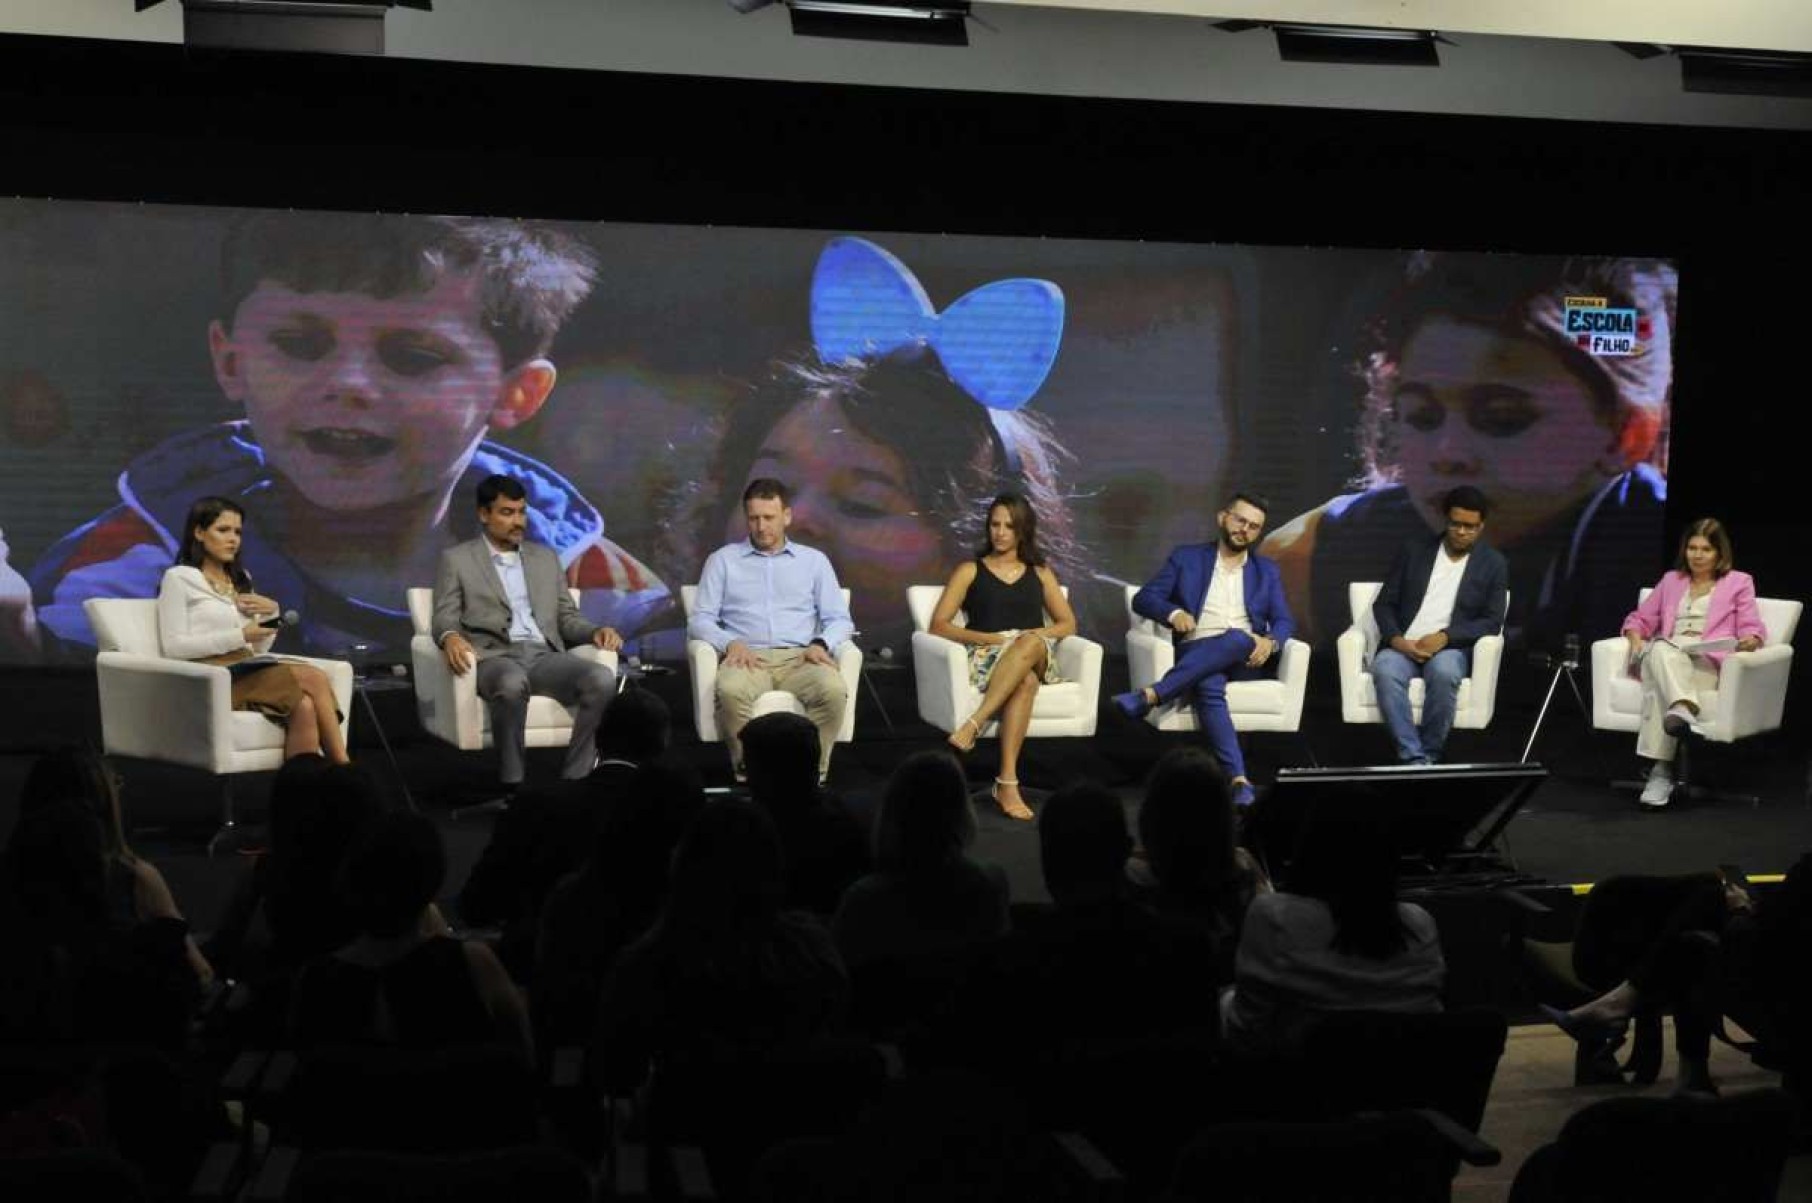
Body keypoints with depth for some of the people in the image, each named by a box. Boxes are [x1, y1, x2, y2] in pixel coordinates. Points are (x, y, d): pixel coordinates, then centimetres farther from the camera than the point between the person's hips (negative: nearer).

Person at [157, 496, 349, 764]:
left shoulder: (240, 580, 24)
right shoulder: (179, 578, 4)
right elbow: (173, 647, -8)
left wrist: (272, 612, 2)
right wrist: (240, 636, -15)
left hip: (249, 671, 6)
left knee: (304, 706, -31)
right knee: (314, 677, -29)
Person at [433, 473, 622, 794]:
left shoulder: (546, 557, 23)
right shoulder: (457, 560, 11)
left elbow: (567, 617, 21)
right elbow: (444, 617, 2)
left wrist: (596, 631, -1)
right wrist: (450, 637, -23)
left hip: (545, 655, 4)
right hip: (495, 656, -4)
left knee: (602, 679, -28)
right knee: (512, 684, -41)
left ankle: (575, 779, -25)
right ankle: (513, 785, -31)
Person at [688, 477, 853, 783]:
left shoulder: (814, 560, 20)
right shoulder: (723, 560, 18)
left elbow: (840, 619, 15)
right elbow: (700, 620, 10)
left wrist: (821, 643, -8)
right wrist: (729, 643, -11)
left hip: (800, 657, 1)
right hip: (747, 657, -1)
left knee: (833, 690, -34)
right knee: (731, 691, -38)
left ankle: (813, 771, -22)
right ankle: (748, 770, -24)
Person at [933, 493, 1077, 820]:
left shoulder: (1040, 573, 24)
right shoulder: (970, 570, 15)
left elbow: (1068, 624, 17)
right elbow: (938, 625, 5)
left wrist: (1031, 636, -5)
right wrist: (992, 638, -10)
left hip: (1038, 655, 2)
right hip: (987, 657, -2)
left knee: (1029, 643, -39)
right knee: (1025, 681, -40)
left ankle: (974, 723, -48)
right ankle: (1008, 781, -50)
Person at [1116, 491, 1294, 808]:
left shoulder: (1266, 571, 21)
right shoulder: (1186, 558, 15)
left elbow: (1284, 621, 12)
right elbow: (1143, 598, 8)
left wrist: (1270, 641, -12)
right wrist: (1173, 612, -14)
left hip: (1243, 657, 1)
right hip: (1195, 653, -1)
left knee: (1237, 638, -37)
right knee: (1209, 687, -37)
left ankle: (1150, 695, -42)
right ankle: (1239, 779, -48)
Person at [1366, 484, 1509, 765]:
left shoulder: (1493, 563, 8)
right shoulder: (1414, 550, 11)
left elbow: (1492, 622, 0)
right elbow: (1384, 604, 9)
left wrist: (1445, 637, -16)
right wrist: (1396, 640, -12)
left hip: (1451, 648, -1)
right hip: (1403, 646, 1)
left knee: (1444, 672, -38)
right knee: (1385, 671, -35)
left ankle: (1429, 755, -24)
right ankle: (1414, 758, -34)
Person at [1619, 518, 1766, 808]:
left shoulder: (1739, 582, 22)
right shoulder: (1671, 580, 32)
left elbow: (1752, 628, 10)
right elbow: (1640, 618, 28)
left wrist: (1750, 641, -15)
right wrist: (1636, 638, 4)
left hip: (1707, 662, -3)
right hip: (1662, 658, 3)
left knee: (1659, 685, -38)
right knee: (1661, 649, -39)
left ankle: (1661, 768, -52)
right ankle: (1683, 708, -62)